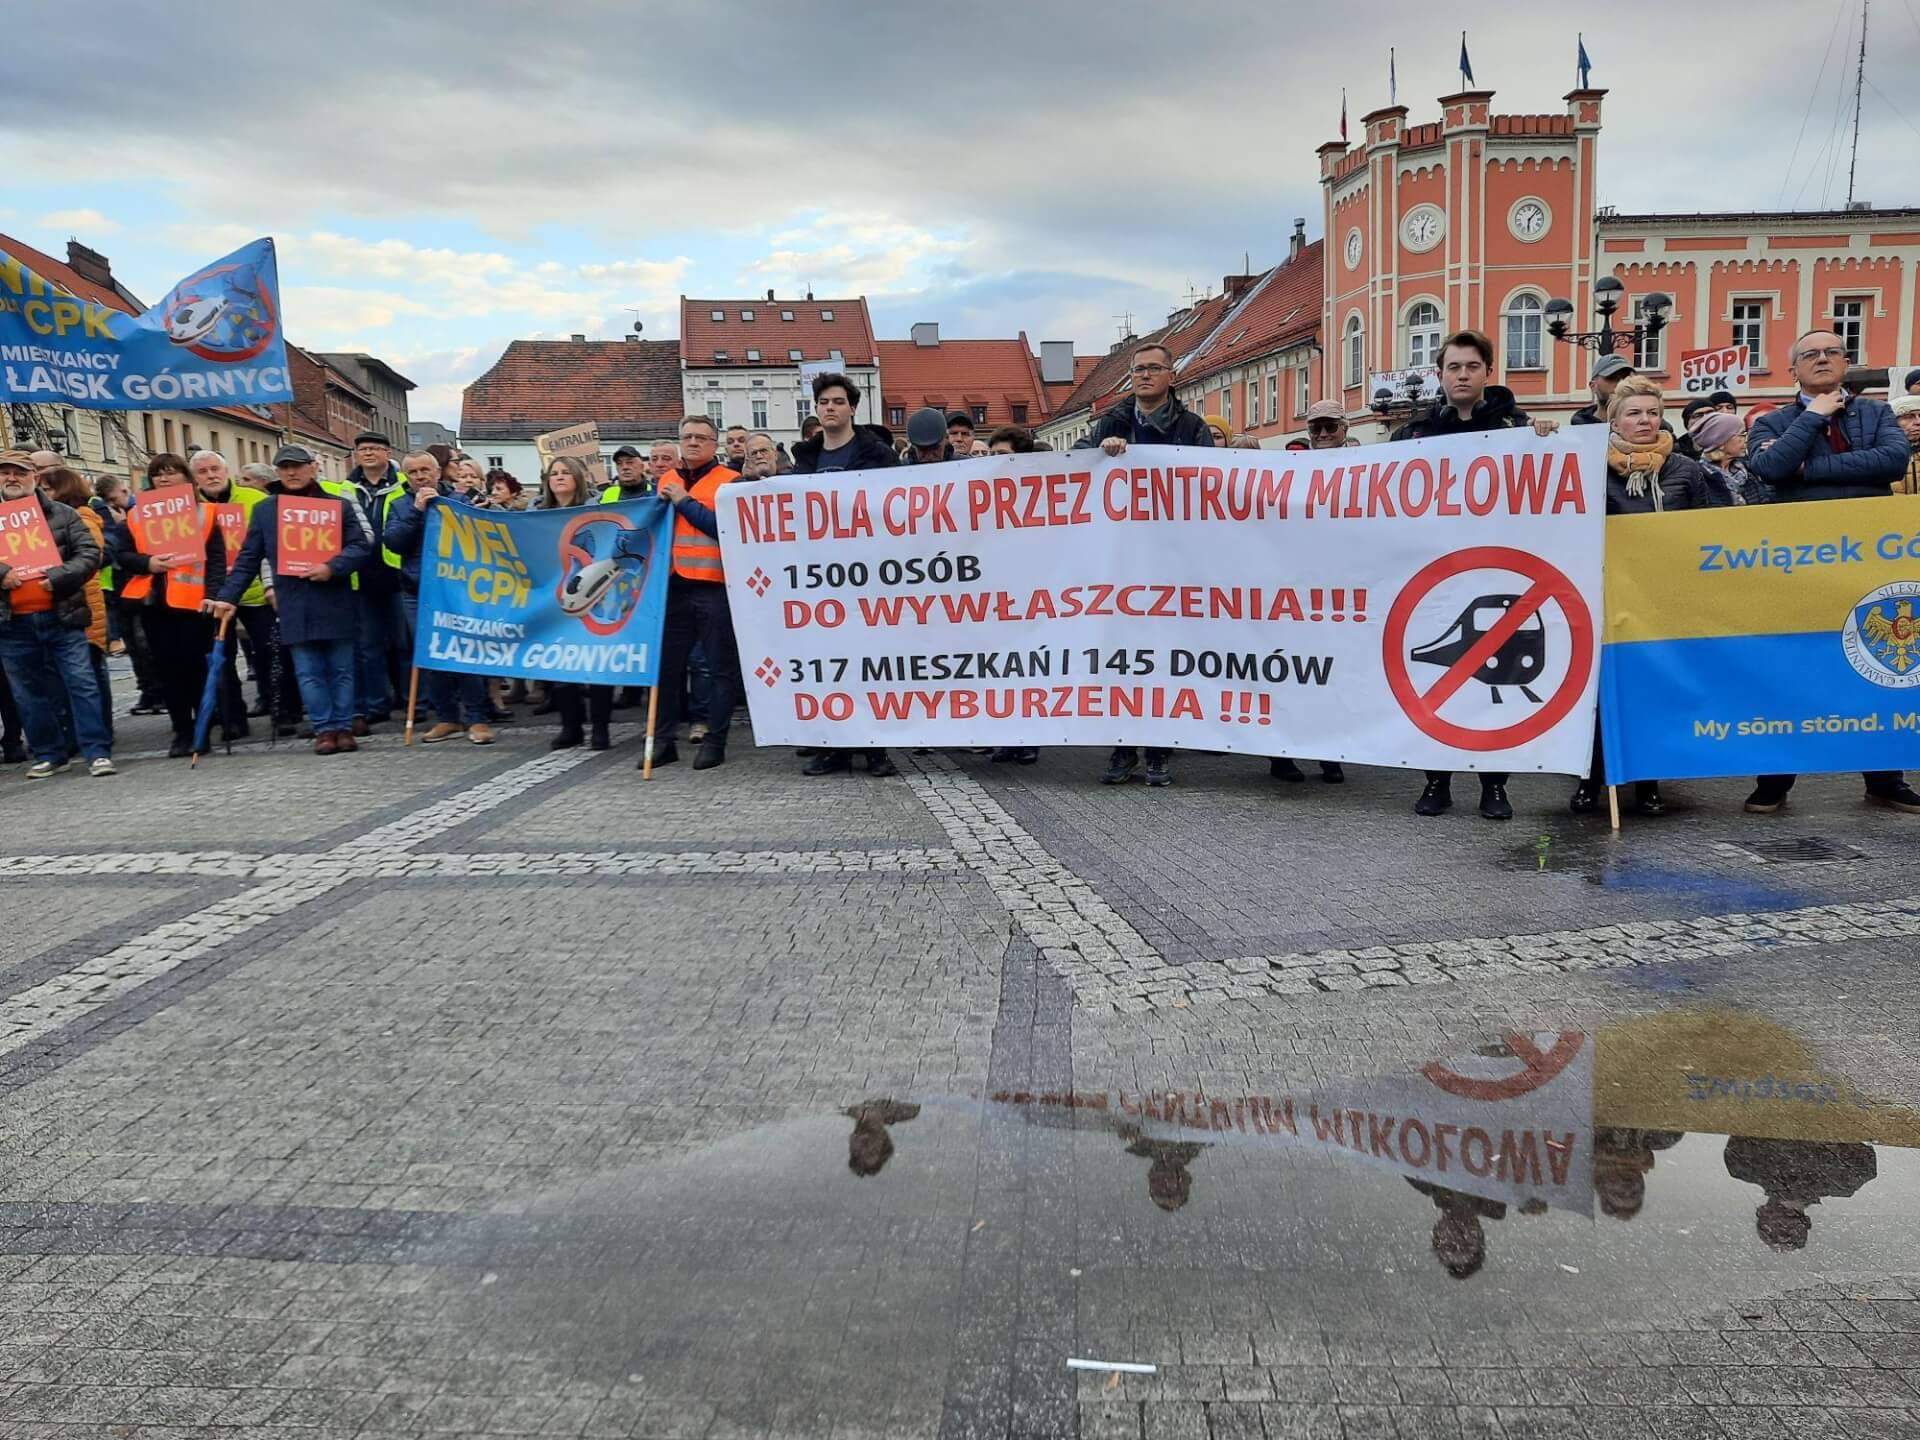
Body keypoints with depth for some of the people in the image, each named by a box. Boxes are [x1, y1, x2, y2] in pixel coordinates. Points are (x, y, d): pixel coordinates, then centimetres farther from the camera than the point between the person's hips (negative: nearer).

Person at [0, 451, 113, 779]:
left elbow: (90, 552, -1)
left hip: (61, 617, -2)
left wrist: (59, 577, -16)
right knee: (29, 694, 9)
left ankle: (97, 752, 0)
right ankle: (49, 754, 19)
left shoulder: (61, 514, 6)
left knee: (81, 683, -4)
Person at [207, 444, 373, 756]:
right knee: (308, 672, 2)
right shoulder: (264, 510, 10)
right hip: (294, 607, 2)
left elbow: (362, 545, -3)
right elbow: (248, 559, 10)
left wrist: (332, 568, -19)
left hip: (335, 602, -1)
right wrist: (229, 596, 3)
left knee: (341, 669, 5)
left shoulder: (338, 505, 4)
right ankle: (325, 728, 7)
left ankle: (343, 727, 13)